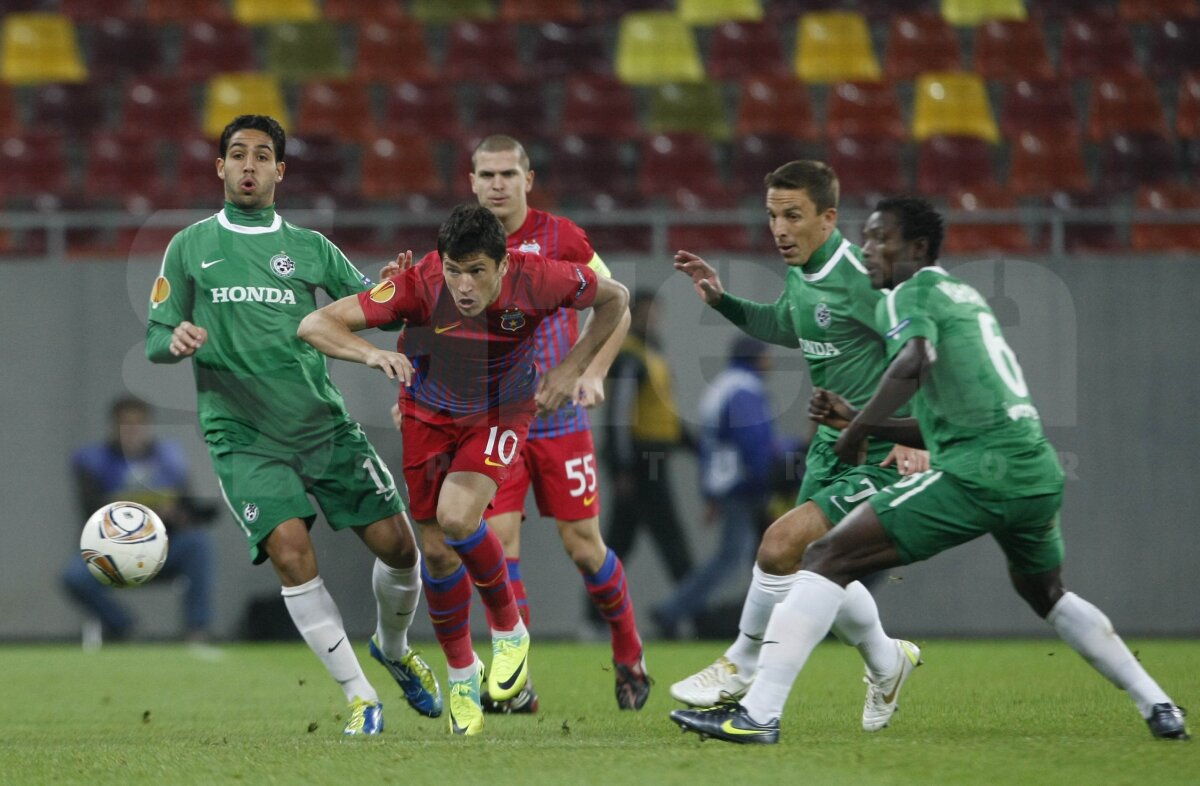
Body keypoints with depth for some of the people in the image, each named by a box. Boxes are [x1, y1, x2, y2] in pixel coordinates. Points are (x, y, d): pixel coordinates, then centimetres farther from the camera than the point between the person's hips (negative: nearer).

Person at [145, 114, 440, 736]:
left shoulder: (309, 247, 11)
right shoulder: (191, 247, 8)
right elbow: (155, 342, 8)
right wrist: (176, 341, -17)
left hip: (324, 423, 2)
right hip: (243, 438, -2)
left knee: (396, 544, -3)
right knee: (291, 552, -21)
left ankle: (394, 648, 29)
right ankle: (358, 696, -10)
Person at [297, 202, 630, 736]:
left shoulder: (535, 280, -29)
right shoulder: (420, 285, -31)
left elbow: (613, 298, -7)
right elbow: (315, 325, -31)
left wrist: (572, 368, -15)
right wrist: (372, 354, -49)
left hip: (501, 414, -2)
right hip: (429, 415, 2)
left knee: (456, 517, -26)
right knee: (437, 550, 2)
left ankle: (509, 628, 0)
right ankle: (461, 673, 26)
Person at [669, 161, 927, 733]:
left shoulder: (861, 275, -22)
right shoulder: (799, 275, 5)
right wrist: (721, 302, 13)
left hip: (878, 454, -9)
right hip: (830, 444, 9)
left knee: (780, 546, -18)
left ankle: (741, 669, 3)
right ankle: (886, 664, 42)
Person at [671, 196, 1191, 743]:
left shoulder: (913, 291, 2)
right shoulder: (964, 296, 27)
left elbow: (914, 362, -22)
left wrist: (856, 430, -13)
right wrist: (856, 419, 23)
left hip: (975, 473, -9)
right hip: (1039, 472, 9)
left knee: (828, 559, -8)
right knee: (1046, 594, 36)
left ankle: (758, 713, -18)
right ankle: (1160, 709, 36)